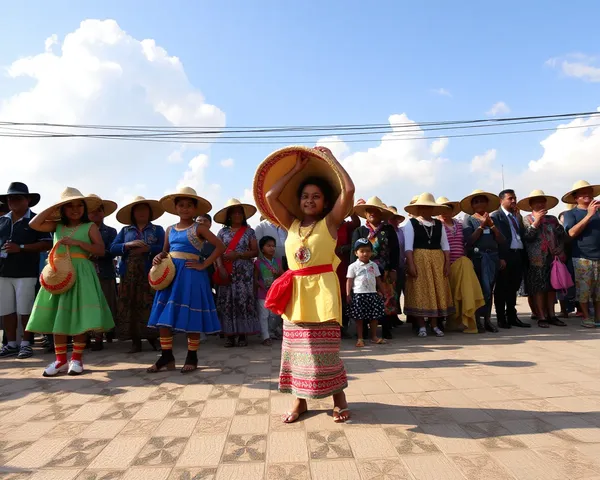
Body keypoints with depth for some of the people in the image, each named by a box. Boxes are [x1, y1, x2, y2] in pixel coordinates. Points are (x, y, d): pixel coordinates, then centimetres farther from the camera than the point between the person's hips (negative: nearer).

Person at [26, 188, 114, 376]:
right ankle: (61, 360, 14)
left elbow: (101, 250, -7)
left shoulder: (90, 226, 2)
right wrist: (53, 207, 2)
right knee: (57, 316, 4)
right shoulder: (57, 225, 12)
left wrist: (77, 242, -17)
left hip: (81, 273, -4)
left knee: (80, 317, -3)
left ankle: (77, 359, 9)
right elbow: (34, 224, -1)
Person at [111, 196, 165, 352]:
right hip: (129, 274, 2)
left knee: (150, 305, -6)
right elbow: (113, 248, 5)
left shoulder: (157, 230, 11)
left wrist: (147, 249, -16)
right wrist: (128, 245, -11)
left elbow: (164, 249, -4)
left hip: (150, 273, -2)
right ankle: (135, 341, 8)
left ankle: (153, 338, 6)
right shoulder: (125, 230, 17)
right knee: (130, 306, 1)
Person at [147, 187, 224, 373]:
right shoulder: (170, 229, 13)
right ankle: (167, 356, 17)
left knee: (190, 317, 0)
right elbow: (165, 252, 20)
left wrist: (204, 264, -13)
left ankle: (192, 357, 15)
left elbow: (220, 246, -10)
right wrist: (159, 258, -3)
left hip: (190, 274, -5)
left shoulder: (198, 228, -3)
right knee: (163, 316, 4)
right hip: (170, 273, 6)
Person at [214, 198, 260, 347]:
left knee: (243, 300, -4)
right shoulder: (223, 232, 9)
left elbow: (255, 251, 2)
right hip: (227, 272, 1)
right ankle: (230, 335, 6)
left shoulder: (249, 231, 6)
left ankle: (243, 334, 4)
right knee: (226, 302, -1)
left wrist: (238, 255, -12)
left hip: (244, 272, -1)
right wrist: (221, 268, -11)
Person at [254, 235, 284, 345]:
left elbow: (283, 276, 10)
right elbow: (255, 279, -7)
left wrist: (278, 273, -10)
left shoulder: (277, 262, 8)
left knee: (275, 315, 14)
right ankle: (266, 337, 6)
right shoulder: (258, 262, -6)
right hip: (263, 294, -5)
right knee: (263, 316, -1)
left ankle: (271, 332, 33)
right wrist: (262, 285, -21)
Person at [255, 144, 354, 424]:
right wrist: (296, 169, 10)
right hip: (295, 293, 5)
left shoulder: (330, 222, 0)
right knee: (297, 348, 11)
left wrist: (330, 158, -2)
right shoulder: (292, 225, 11)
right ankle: (300, 400, 25)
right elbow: (270, 196, 6)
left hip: (321, 291, -4)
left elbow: (349, 190, -11)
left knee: (325, 348, 2)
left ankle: (339, 397, 22)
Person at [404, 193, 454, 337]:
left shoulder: (439, 224, 13)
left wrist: (447, 263, 1)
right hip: (419, 260, -4)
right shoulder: (411, 223, -1)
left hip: (437, 261, 4)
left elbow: (445, 246, 11)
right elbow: (408, 246, -7)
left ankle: (435, 325, 16)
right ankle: (422, 326, 7)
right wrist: (411, 265, -15)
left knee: (437, 291, 6)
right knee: (420, 292, -2)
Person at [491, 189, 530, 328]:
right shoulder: (496, 216, -3)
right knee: (502, 289, 1)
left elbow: (522, 235, 15)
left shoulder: (518, 216, 19)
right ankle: (501, 319, 8)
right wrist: (500, 258, -17)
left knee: (513, 288, 13)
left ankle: (512, 317, 21)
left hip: (519, 255, 7)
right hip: (506, 256, -7)